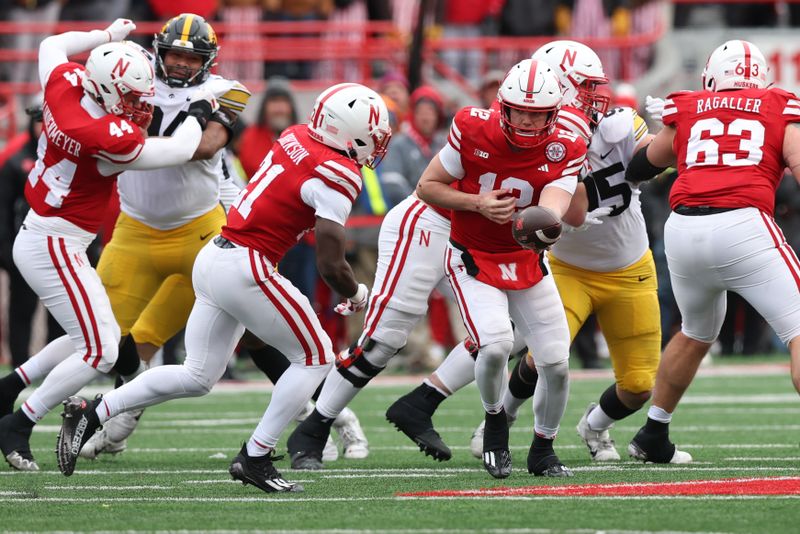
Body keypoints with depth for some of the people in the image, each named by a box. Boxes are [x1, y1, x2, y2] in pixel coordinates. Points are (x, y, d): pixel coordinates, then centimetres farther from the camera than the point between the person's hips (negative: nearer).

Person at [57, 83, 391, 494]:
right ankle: (255, 459, 5)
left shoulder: (296, 137, 8)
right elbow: (330, 264, -14)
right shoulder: (337, 175, -15)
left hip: (213, 257, 8)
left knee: (196, 376, 17)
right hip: (245, 271, -8)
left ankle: (90, 414, 15)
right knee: (315, 359, 6)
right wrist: (356, 294, 5)